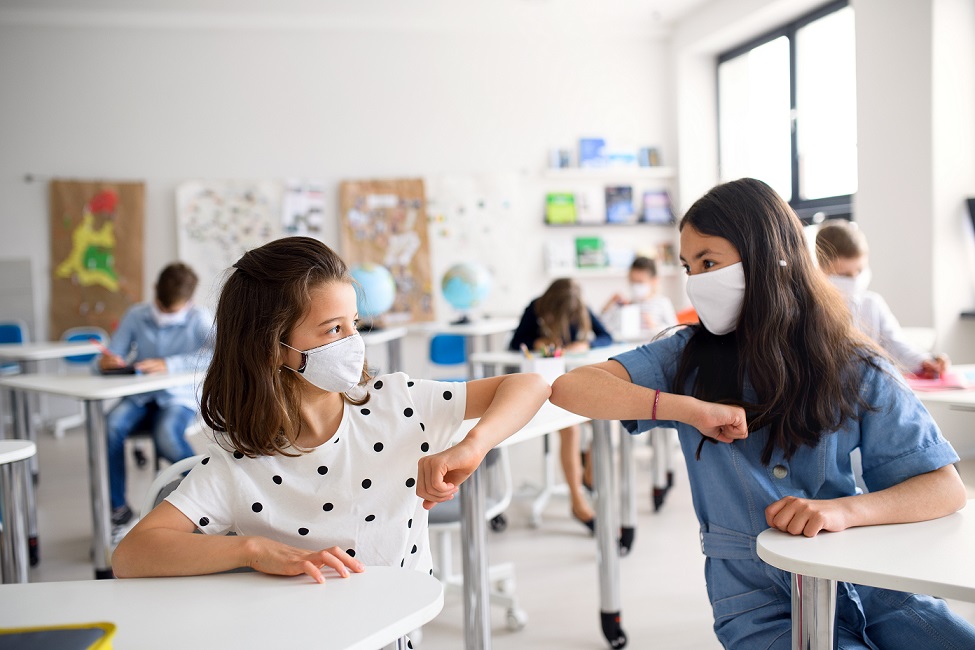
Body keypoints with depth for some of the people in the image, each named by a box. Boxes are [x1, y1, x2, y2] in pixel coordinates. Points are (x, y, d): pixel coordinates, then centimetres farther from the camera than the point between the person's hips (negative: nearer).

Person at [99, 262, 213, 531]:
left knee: (166, 436, -34)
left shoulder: (199, 319, -8)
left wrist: (168, 364, -33)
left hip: (180, 398, -3)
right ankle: (118, 507, -10)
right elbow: (112, 356, 4)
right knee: (110, 426, -27)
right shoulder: (136, 315, 3)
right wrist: (105, 362, -22)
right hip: (140, 397, 4)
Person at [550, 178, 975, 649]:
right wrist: (690, 408, -22)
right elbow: (570, 389, -12)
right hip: (763, 604, -2)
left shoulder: (854, 368, 0)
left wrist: (845, 509, -21)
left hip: (867, 582, 2)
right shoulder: (688, 358, 0)